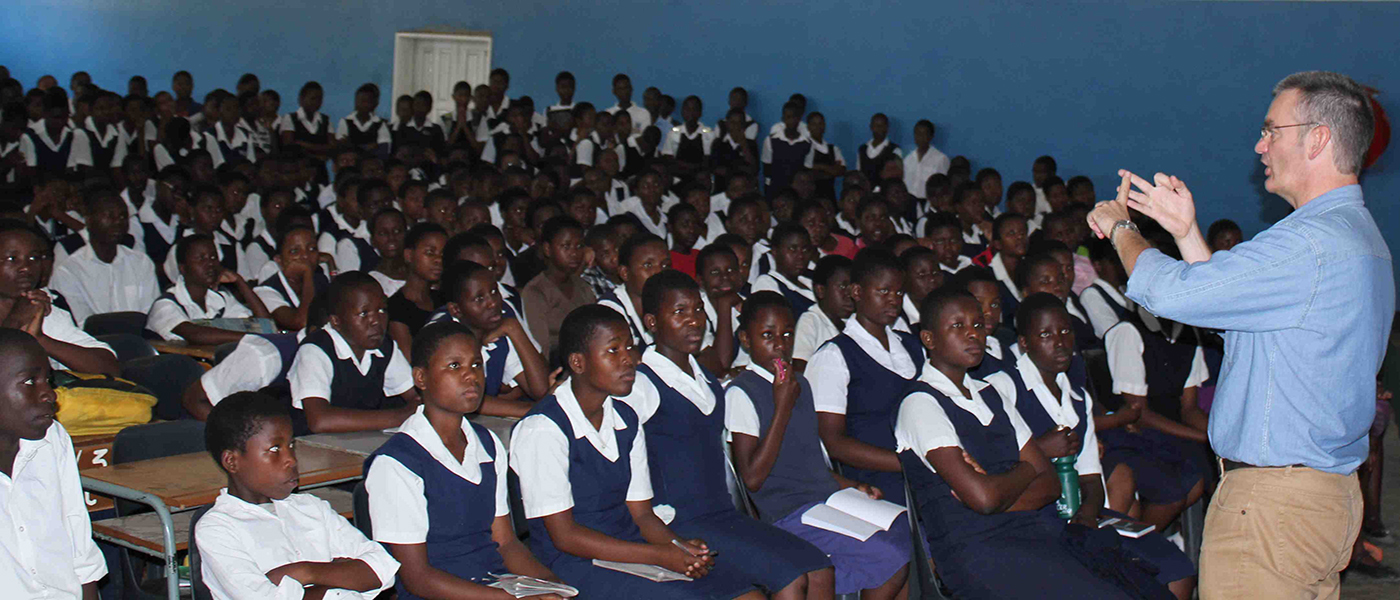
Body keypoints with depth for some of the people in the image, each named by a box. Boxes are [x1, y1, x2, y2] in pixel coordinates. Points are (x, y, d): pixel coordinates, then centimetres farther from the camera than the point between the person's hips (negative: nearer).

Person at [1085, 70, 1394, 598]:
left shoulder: (1313, 242, -21)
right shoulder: (1358, 234, 15)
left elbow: (1170, 292, -22)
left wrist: (1120, 228, -3)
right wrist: (1186, 231, 16)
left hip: (1272, 503, -10)